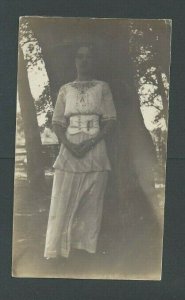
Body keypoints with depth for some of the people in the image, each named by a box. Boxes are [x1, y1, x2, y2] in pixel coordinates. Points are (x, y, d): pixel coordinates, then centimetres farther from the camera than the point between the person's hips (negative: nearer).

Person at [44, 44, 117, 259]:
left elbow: (110, 121, 1)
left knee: (92, 207, 2)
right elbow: (57, 123, 6)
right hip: (69, 153, 1)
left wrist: (90, 143, -14)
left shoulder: (103, 87, 7)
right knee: (61, 206, -2)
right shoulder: (65, 90, 11)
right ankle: (55, 254, 5)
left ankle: (88, 250, 11)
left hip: (95, 154, -1)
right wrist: (69, 145, -13)